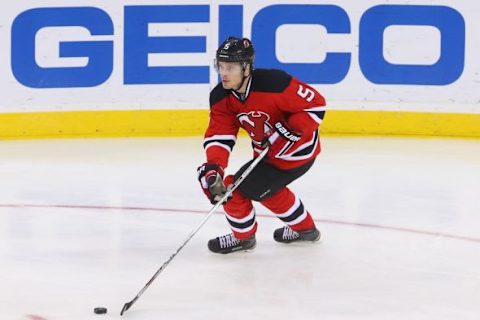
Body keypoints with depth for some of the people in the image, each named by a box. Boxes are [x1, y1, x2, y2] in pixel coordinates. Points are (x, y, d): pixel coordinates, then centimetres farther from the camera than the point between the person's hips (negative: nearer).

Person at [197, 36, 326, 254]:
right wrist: (213, 167, -31)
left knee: (237, 189, -8)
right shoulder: (221, 97, -9)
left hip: (296, 152, -8)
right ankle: (305, 229, 55)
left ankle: (243, 237, 22)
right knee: (269, 188, 32)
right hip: (268, 153, 8)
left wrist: (291, 131, -29)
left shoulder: (272, 84, -32)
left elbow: (315, 104, -24)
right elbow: (219, 135, -14)